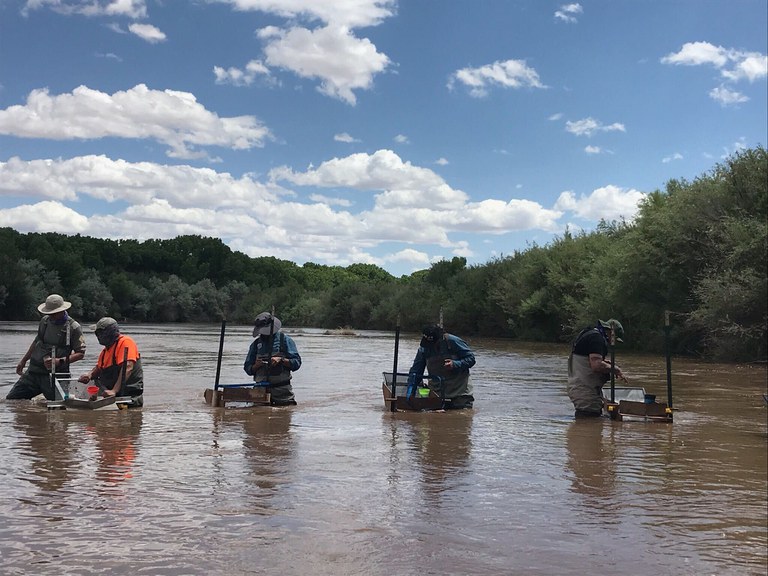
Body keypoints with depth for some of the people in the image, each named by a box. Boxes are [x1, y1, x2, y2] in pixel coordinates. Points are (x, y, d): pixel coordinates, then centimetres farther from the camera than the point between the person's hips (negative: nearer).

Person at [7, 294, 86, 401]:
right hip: (33, 371, 5)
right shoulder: (45, 321, 9)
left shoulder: (73, 327, -8)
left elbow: (80, 353, -10)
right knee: (10, 399, 4)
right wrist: (23, 360, 25)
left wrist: (60, 361, -21)